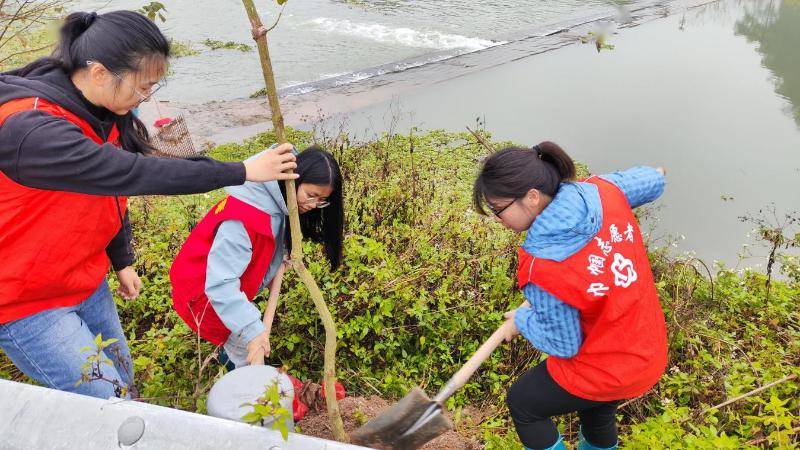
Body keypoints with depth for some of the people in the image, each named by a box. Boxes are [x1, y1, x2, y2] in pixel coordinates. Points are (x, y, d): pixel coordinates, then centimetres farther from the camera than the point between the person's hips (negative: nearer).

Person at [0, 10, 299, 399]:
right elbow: (131, 174, -38)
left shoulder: (104, 114, -4)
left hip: (87, 285, 8)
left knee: (121, 381, 17)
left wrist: (122, 262, 13)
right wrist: (243, 172, -35)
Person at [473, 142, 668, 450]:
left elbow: (564, 345, -19)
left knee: (522, 403, 19)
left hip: (601, 373, -7)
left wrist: (522, 320, -1)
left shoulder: (541, 269, -35)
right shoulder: (604, 191, -18)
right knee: (598, 415, 35)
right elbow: (653, 182, 5)